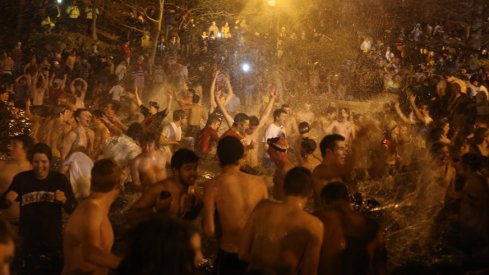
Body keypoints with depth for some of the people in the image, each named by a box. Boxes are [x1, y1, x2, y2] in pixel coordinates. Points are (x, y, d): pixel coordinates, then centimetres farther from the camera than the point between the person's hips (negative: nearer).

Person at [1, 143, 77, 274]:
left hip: (53, 243, 0)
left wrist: (65, 201, -24)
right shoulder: (21, 179, -8)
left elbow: (73, 210, -3)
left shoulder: (60, 179, -6)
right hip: (28, 242, 0)